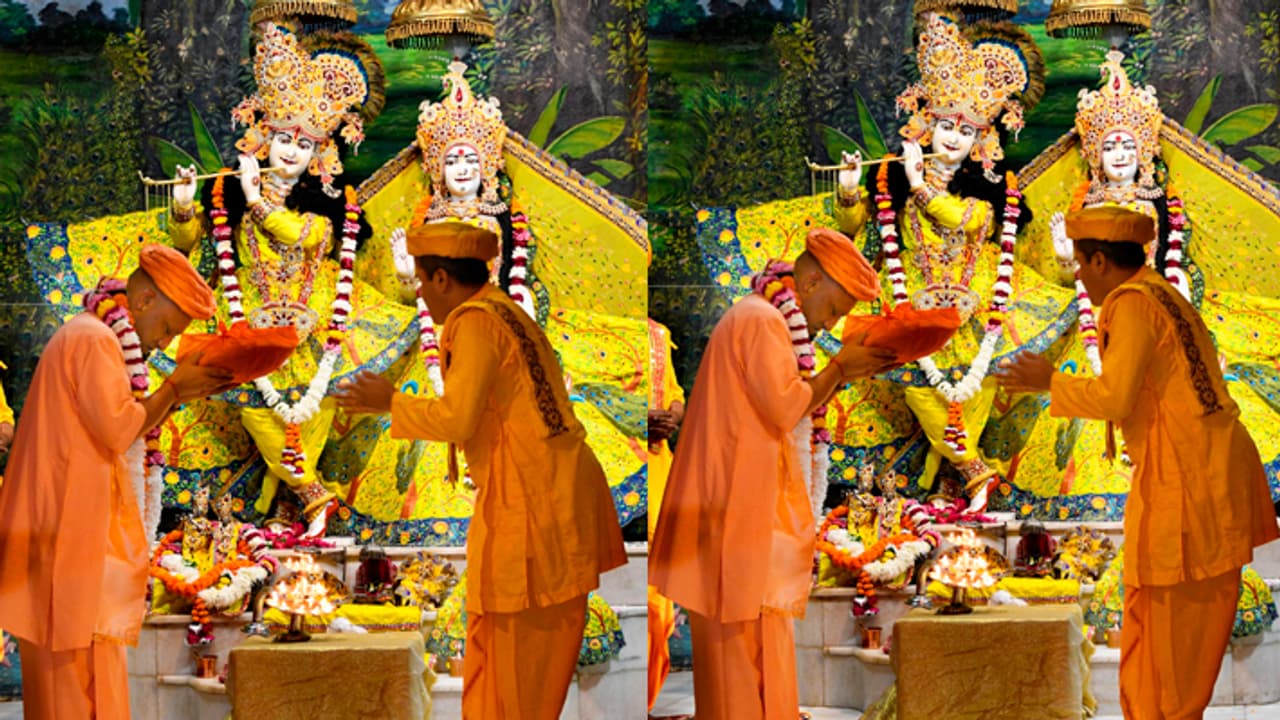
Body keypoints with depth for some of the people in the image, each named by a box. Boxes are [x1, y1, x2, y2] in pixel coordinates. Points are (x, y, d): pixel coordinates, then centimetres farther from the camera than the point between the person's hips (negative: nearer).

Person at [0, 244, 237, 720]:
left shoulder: (89, 337, 19)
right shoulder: (94, 340, -13)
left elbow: (120, 429, 21)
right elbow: (117, 429, -18)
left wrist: (178, 394, 12)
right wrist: (173, 387, -7)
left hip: (67, 529, 10)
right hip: (76, 530, -10)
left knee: (60, 676, 10)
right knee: (84, 668, -9)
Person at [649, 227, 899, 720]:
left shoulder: (761, 318, 19)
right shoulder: (762, 321, -14)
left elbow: (781, 403, 20)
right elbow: (786, 408, -20)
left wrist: (842, 373, 9)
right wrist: (839, 368, -8)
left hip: (742, 508, 10)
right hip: (745, 508, -10)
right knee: (751, 639, -7)